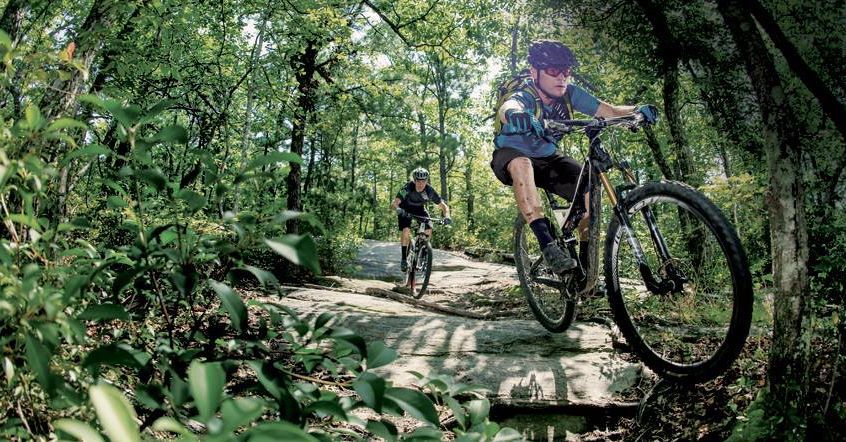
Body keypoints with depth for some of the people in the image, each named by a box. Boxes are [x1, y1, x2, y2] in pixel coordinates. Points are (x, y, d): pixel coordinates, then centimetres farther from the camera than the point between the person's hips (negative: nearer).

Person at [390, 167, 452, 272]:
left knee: (429, 230, -18)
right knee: (406, 230, -25)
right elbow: (394, 204, -40)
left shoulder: (429, 191, -26)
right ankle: (404, 259, -11)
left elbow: (444, 206, -20)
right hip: (405, 209, -3)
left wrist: (447, 216, -40)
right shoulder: (407, 188, -33)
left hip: (419, 209, 3)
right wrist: (398, 209, -62)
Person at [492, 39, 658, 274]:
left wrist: (637, 111, -37)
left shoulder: (569, 93, -15)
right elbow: (508, 108, -55)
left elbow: (609, 110, -18)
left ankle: (585, 264, -7)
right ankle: (548, 245, -42)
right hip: (511, 155, -5)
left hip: (547, 158, 5)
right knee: (522, 163, -41)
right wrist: (515, 114, -78)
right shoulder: (522, 98, -30)